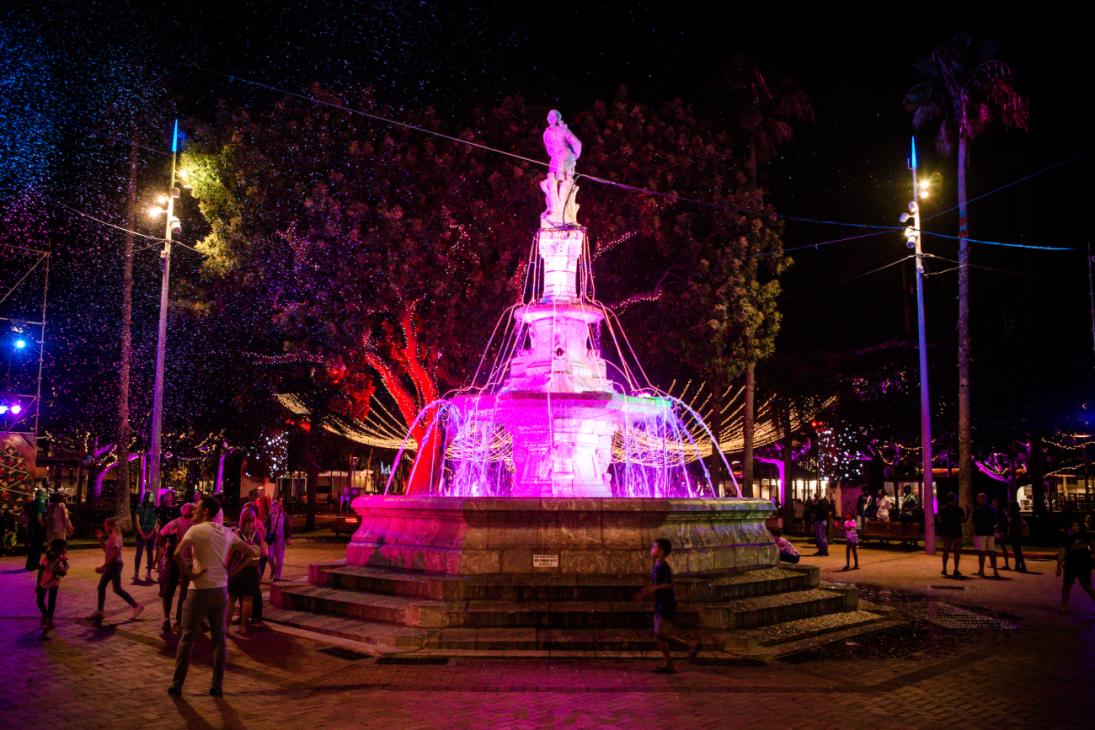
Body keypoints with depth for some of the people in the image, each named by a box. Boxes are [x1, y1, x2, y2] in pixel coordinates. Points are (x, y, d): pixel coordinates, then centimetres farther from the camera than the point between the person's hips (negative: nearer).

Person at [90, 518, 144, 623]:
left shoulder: (115, 537, -19)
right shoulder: (111, 537, 10)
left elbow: (114, 555, -24)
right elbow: (105, 550, 22)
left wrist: (103, 567, -24)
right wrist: (101, 539, 12)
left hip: (115, 564, -10)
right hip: (110, 565, 10)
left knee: (117, 589, -7)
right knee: (101, 586, 10)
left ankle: (136, 606, -1)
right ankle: (99, 611, 17)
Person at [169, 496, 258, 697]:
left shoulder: (196, 530, -9)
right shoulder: (227, 533, 8)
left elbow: (177, 554, -23)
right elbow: (251, 553, 12)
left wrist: (188, 572, -11)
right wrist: (231, 570, 8)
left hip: (200, 590, -5)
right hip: (221, 590, 5)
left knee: (187, 638, 6)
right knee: (219, 638, 9)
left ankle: (177, 685, 12)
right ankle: (217, 686, 11)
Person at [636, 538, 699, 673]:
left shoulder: (663, 567, -14)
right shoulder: (657, 567, 15)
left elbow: (669, 584, -23)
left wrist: (654, 588, -34)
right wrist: (645, 594, 15)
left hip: (666, 605, -9)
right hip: (660, 605, 9)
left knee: (660, 634, -12)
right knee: (659, 636, 7)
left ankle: (692, 644, -5)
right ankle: (668, 665, 10)